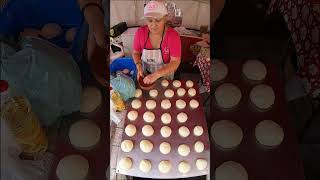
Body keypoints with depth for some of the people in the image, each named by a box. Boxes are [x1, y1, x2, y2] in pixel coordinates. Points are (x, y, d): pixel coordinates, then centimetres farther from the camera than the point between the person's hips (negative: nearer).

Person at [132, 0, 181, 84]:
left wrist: (156, 75, -39)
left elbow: (175, 62, -28)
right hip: (146, 73, 2)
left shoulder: (173, 36, -27)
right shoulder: (140, 32, -19)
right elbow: (136, 52, -4)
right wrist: (139, 67, -23)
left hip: (165, 73, -2)